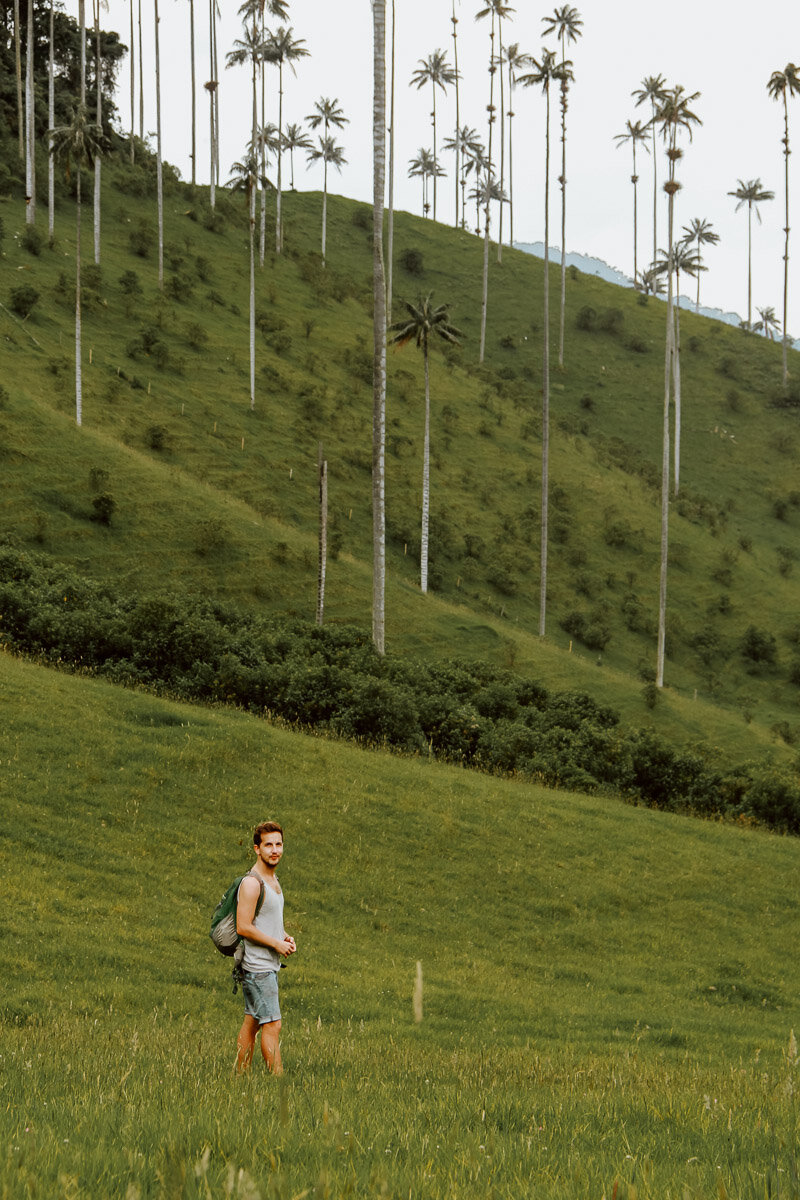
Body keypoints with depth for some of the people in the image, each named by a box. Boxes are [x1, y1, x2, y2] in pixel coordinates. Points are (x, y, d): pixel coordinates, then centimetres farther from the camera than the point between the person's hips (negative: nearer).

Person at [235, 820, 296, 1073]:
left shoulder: (273, 879, 14)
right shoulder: (251, 883, -17)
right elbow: (243, 927, -21)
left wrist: (285, 936, 7)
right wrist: (276, 944, -15)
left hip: (270, 964, 9)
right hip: (257, 966, -9)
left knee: (252, 1023, 12)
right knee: (272, 1025, -10)